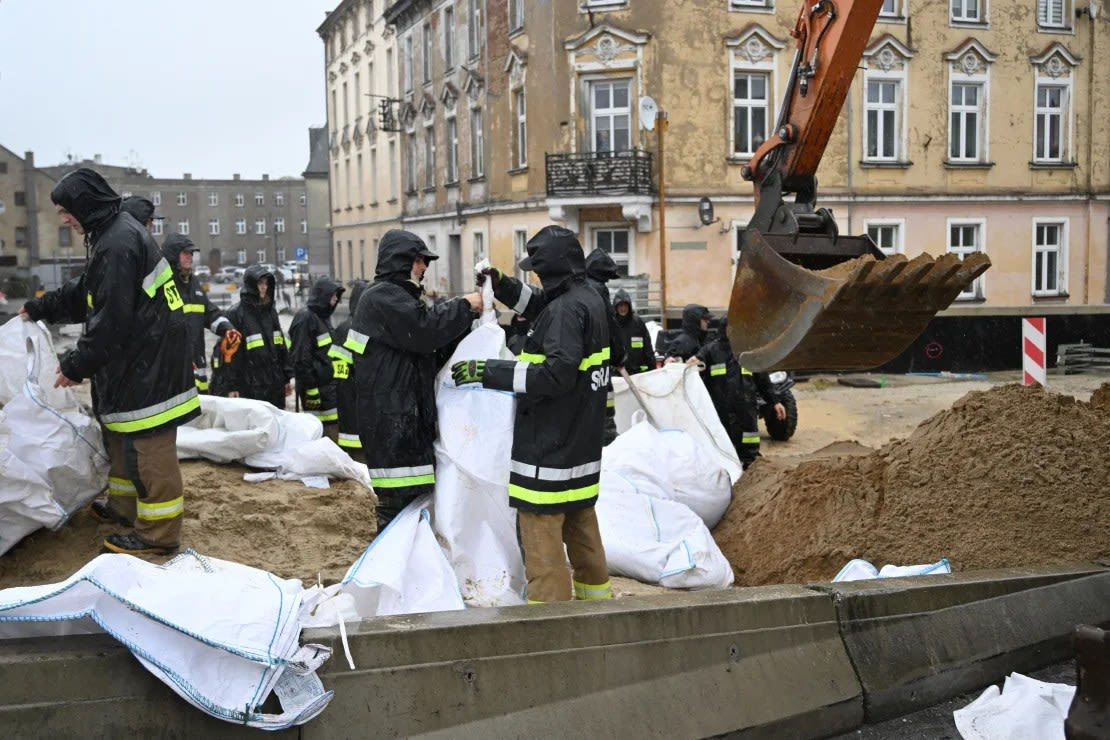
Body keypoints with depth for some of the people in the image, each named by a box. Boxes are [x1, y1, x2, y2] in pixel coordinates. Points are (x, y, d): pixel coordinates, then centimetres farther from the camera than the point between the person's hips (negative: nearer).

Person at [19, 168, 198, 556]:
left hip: (146, 362, -11)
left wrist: (77, 364, -14)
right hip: (136, 360, 11)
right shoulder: (117, 232, 14)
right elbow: (85, 292, 27)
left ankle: (158, 533, 1)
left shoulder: (117, 244, -20)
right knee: (122, 435, 22)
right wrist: (41, 309, 29)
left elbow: (111, 319, -22)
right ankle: (126, 506, 37)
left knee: (147, 447, -5)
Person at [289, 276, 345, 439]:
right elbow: (301, 358, -17)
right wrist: (310, 389, -19)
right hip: (316, 386, -9)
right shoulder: (305, 318, -13)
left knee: (333, 428, 8)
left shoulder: (324, 316, 16)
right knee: (318, 431, -7)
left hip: (328, 382, 9)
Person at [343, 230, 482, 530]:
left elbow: (441, 346, 22)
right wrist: (465, 306, -7)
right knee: (396, 504, -8)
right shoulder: (382, 296, -9)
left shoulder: (396, 296, 25)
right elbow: (425, 328, -21)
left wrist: (468, 313, 8)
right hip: (391, 419, -11)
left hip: (406, 417, 11)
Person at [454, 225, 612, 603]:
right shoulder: (590, 299, 10)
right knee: (581, 530, 22)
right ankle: (597, 600, 33)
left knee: (542, 539, -6)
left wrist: (489, 371, -25)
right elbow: (541, 309, 29)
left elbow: (557, 374, -28)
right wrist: (504, 287, 18)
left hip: (549, 450, -10)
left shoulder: (566, 309, -20)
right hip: (581, 444, 10)